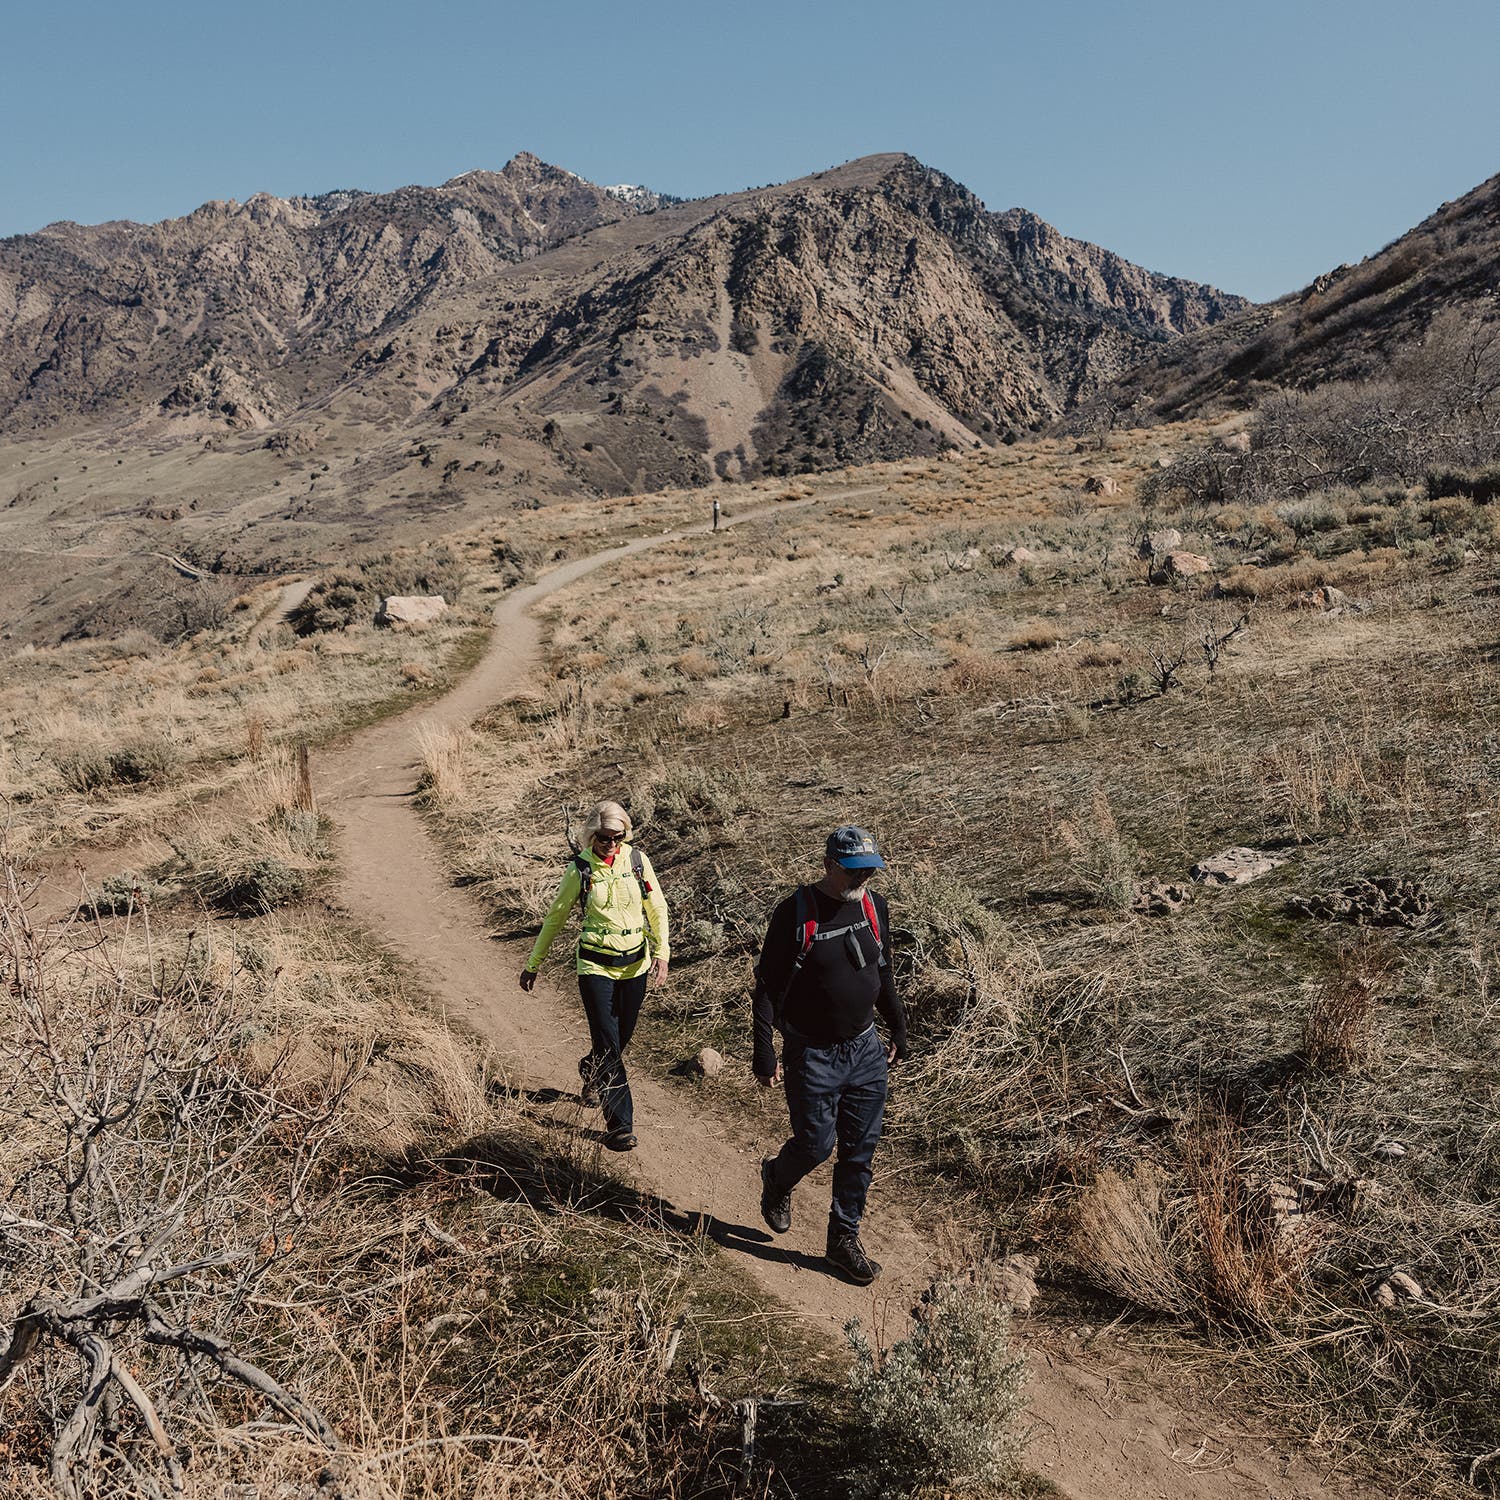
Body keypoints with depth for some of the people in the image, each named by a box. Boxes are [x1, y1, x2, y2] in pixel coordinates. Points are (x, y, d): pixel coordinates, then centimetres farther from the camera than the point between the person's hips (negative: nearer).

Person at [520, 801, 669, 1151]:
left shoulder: (637, 859, -3)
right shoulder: (579, 869, -9)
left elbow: (656, 908, 3)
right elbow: (554, 918, 1)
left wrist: (662, 951, -9)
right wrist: (533, 964, 6)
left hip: (635, 963, 3)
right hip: (596, 966, -3)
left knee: (622, 1036, 15)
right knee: (608, 1044, -7)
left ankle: (590, 1072, 48)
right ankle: (620, 1125, 0)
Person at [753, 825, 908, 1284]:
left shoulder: (874, 906, 1)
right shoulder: (795, 913, -17)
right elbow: (768, 987, -13)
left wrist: (898, 1028, 19)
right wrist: (765, 1053, -14)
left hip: (866, 1051, 5)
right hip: (812, 1054, -5)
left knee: (860, 1151, 9)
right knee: (815, 1145, 2)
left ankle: (844, 1239, 25)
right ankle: (777, 1178, 36)